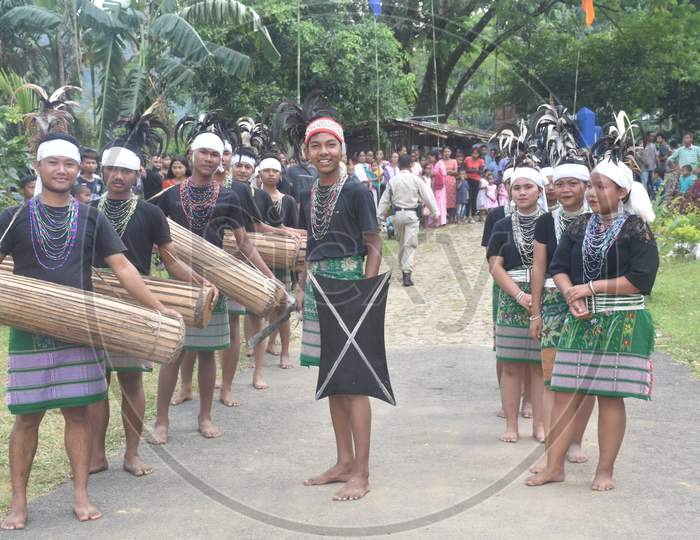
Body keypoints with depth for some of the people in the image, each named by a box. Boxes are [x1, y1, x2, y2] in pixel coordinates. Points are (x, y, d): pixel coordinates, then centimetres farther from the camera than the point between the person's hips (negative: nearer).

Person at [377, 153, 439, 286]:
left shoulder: (392, 180, -1)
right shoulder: (416, 179, -7)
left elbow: (385, 199, 3)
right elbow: (428, 196, -4)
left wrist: (379, 215, 9)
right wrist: (434, 212, 4)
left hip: (397, 214, 3)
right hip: (411, 214, -3)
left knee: (401, 242, 20)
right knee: (410, 244, -4)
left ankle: (403, 267, 31)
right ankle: (407, 273, -13)